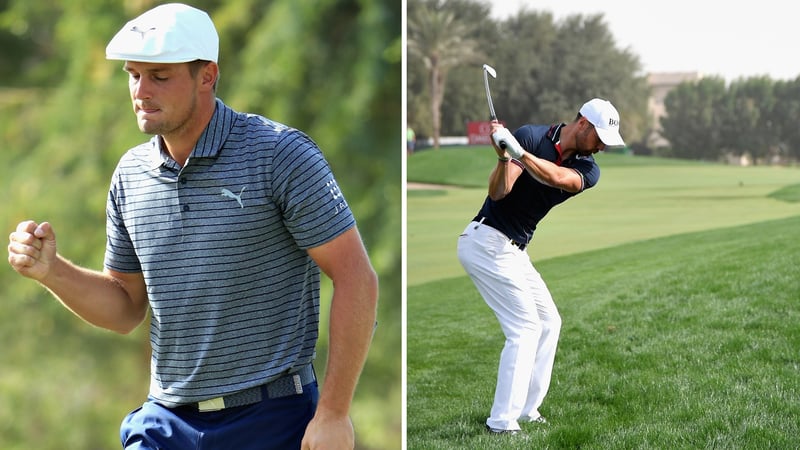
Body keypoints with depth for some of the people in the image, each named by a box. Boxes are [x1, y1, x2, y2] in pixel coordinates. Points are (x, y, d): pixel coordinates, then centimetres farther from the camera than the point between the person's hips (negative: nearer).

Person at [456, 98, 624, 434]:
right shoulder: (531, 136, -13)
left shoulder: (587, 169, 1)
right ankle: (502, 423, -7)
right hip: (488, 241, -8)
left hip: (513, 250, 8)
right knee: (525, 328, -10)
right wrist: (504, 157, -38)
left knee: (549, 323, 12)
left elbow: (558, 177, -22)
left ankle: (525, 410, 21)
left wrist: (519, 152, -34)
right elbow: (498, 192, -21)